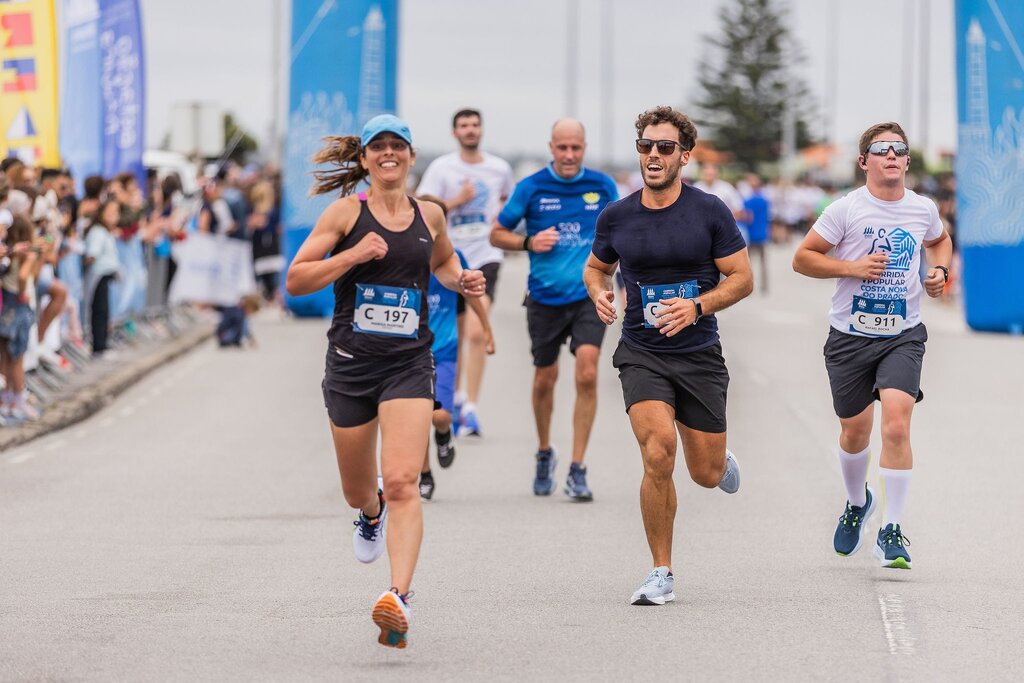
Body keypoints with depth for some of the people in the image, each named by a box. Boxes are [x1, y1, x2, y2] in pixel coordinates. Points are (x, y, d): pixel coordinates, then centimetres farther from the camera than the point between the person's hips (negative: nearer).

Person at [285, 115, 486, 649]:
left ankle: (399, 598, -27)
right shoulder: (347, 211, -2)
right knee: (358, 490, 15)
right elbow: (296, 280, -5)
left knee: (402, 483, -18)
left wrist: (461, 279, 9)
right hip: (351, 362, 0)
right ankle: (371, 515, 53)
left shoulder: (429, 215, 8)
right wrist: (354, 255, -17)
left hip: (409, 364, 0)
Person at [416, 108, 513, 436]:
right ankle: (456, 395, 33)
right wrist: (457, 200, -17)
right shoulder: (442, 168, -2)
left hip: (485, 257, -1)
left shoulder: (500, 169, 4)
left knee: (476, 333, -16)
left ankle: (470, 409, -14)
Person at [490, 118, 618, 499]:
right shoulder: (531, 188, -2)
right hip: (545, 298, 1)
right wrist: (529, 243, -13)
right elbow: (497, 234, 6)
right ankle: (544, 453, 36)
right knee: (545, 379, 11)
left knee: (587, 375, -16)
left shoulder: (603, 187, 2)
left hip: (589, 296, -1)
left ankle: (577, 470, -11)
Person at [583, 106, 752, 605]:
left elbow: (742, 278, -1)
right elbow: (595, 267, 18)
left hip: (700, 356, 0)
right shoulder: (615, 217, 0)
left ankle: (723, 463, 46)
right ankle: (661, 574, -9)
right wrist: (599, 293, -5)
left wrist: (696, 306, -18)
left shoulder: (710, 212, -6)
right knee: (659, 455, -22)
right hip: (641, 354, 0)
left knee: (706, 474, 5)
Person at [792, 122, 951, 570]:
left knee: (896, 425, -18)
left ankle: (891, 532, -11)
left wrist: (939, 271, 6)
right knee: (855, 430, 12)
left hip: (903, 336, 0)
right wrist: (852, 267, -16)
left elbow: (939, 240, 26)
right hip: (851, 336, 0)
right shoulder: (845, 210, -8)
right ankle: (857, 504, 43)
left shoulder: (923, 209, 2)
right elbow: (802, 258, -4)